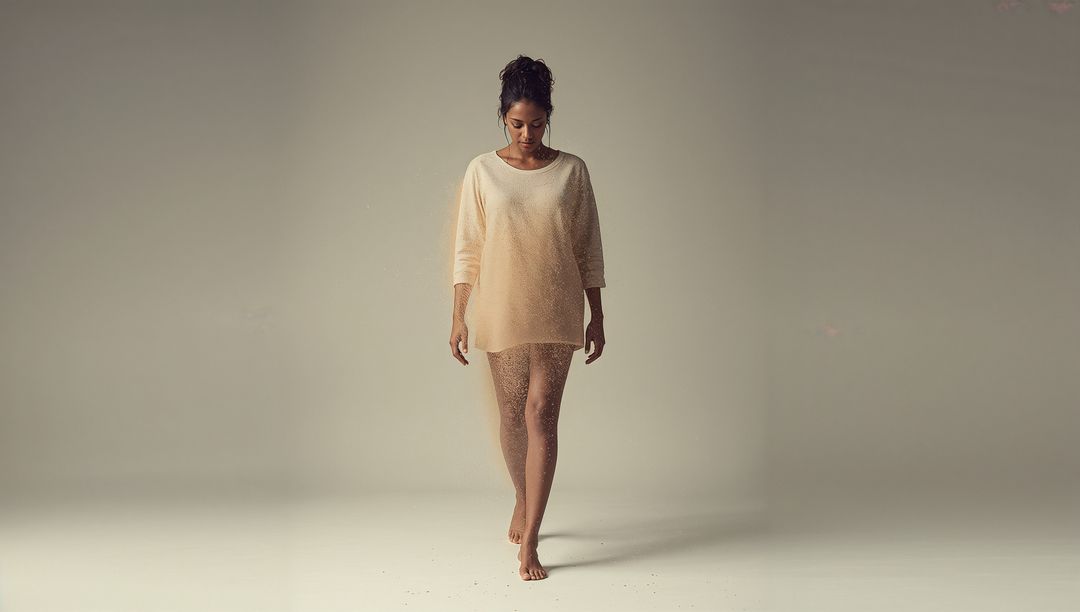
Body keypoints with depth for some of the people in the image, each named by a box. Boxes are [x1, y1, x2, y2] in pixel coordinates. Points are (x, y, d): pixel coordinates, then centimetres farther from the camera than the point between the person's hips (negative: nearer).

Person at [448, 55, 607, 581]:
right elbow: (467, 250, 1)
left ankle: (528, 541, -4)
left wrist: (597, 316, 3)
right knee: (512, 414, 12)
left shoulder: (572, 171, 1)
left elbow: (589, 249, 4)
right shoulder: (482, 171, 0)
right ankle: (523, 502, 39)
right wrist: (458, 317, -3)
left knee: (541, 414, -7)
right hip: (500, 311, 1)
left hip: (556, 311, -1)